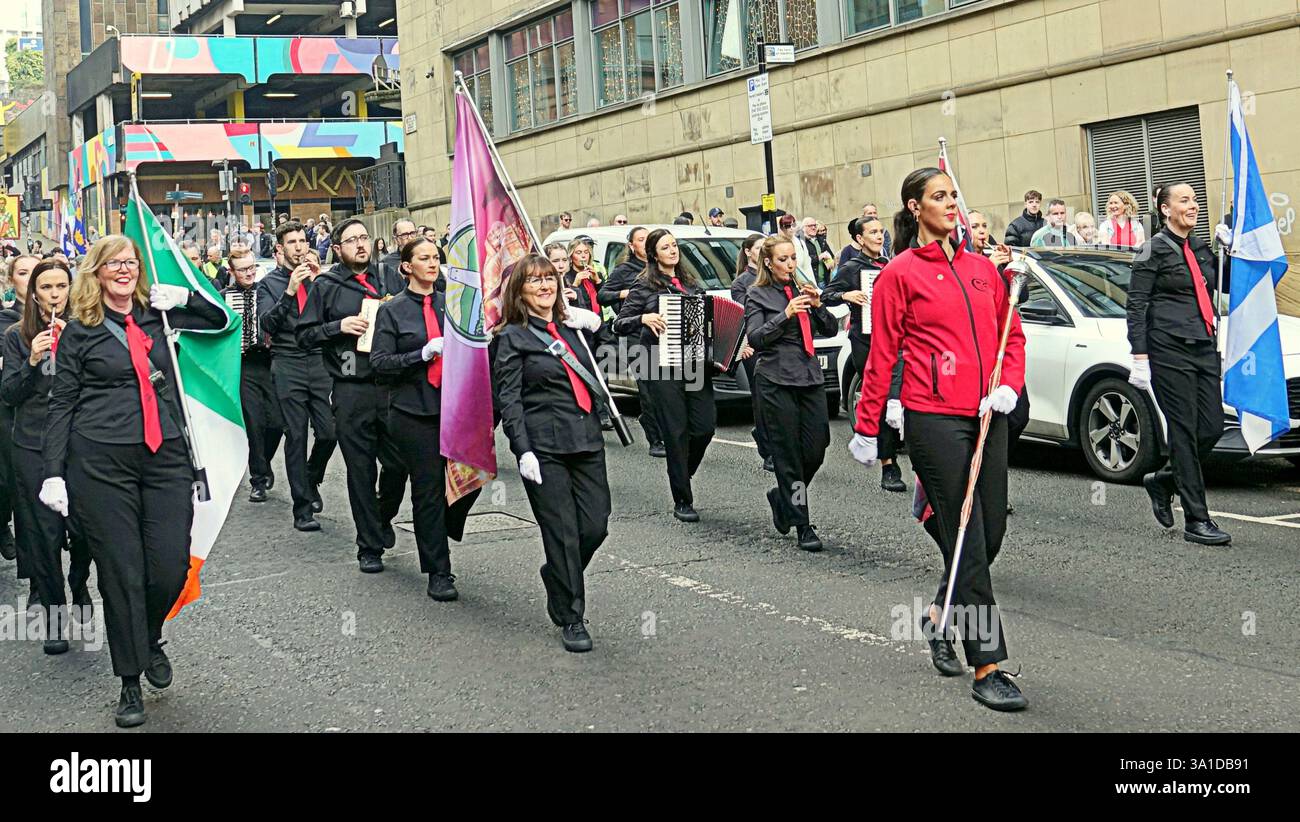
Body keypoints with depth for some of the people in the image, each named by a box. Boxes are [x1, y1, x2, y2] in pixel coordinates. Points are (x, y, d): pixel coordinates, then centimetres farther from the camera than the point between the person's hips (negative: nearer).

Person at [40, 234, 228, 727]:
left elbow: (219, 321, 25)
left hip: (165, 456, 3)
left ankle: (150, 638, 31)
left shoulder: (158, 316, 13)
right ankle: (130, 682, 14)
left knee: (171, 566, -2)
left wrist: (184, 297, 5)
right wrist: (54, 473, -4)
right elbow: (62, 404, 3)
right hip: (100, 463, -3)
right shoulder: (80, 331, 4)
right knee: (120, 573, 1)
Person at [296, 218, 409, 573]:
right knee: (361, 470, 2)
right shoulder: (326, 286, 5)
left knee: (398, 463, 3)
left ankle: (383, 517, 33)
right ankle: (369, 546, 12)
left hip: (390, 385, 3)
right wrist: (339, 326, -11)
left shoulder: (387, 284, 15)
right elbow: (304, 334, 3)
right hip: (351, 392, -3)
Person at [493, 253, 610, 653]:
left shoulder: (571, 327, 16)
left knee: (595, 525, 1)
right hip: (545, 446, -6)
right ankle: (570, 619, 8)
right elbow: (509, 399, -7)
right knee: (563, 532, -4)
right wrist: (523, 451, -15)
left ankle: (559, 578, 30)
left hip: (586, 438, 6)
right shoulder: (513, 336, -1)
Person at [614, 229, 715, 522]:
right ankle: (682, 500, 4)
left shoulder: (690, 282, 18)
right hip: (663, 366, -5)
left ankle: (682, 475, 25)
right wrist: (644, 318, -17)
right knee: (676, 431, -5)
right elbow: (619, 324, 1)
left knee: (705, 426, -3)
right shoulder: (644, 286, 3)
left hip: (696, 363, 5)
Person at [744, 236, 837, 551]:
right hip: (777, 380, -5)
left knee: (816, 449, 1)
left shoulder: (801, 290, 16)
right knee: (788, 452, -4)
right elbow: (755, 339, -10)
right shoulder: (757, 295, 2)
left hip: (810, 377, 5)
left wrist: (817, 305, -5)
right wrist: (786, 315, -20)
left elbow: (830, 330, 12)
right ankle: (802, 526, 2)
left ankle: (782, 497, 27)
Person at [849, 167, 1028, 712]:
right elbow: (882, 355, -1)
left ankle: (939, 617, 35)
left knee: (991, 531, 9)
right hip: (933, 418, -6)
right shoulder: (901, 274, -2)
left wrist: (1008, 387, 0)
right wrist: (866, 428, -1)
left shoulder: (982, 268, 14)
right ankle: (986, 668, -1)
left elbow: (1011, 335, 18)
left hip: (987, 417, 6)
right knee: (967, 540, -6)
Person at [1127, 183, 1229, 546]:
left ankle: (1163, 480, 25)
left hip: (1204, 347, 7)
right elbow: (1136, 305, -8)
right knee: (1185, 431, -5)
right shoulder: (1155, 250, -4)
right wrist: (1140, 357, -15)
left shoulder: (1201, 248, 17)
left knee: (1212, 427, 1)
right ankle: (1196, 520, -1)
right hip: (1169, 349, -7)